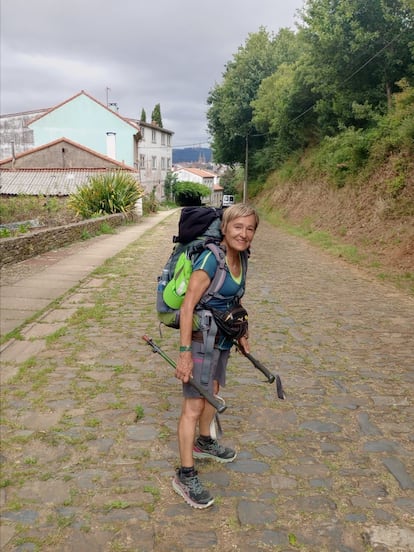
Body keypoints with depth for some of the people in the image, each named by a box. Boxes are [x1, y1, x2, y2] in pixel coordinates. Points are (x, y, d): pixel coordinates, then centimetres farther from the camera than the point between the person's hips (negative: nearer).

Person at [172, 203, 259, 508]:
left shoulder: (241, 257, 2)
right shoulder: (211, 258, -23)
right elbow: (188, 306, -24)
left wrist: (241, 333, 20)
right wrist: (185, 353, -26)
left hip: (223, 337, 9)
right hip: (201, 337, -9)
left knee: (212, 390, 25)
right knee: (194, 405, -4)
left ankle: (204, 442, 48)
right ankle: (186, 475, 8)